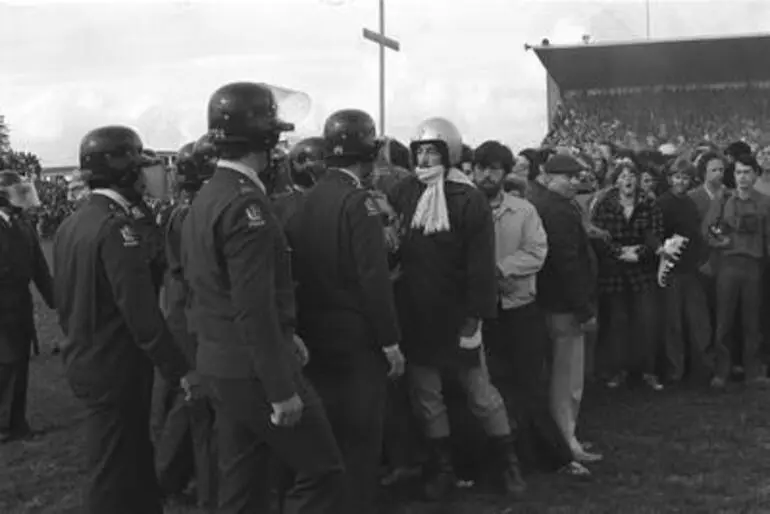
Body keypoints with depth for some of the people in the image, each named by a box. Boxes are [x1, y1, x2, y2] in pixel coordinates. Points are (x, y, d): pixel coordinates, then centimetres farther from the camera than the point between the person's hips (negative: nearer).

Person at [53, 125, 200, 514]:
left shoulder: (70, 223, 7)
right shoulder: (116, 227, -20)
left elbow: (63, 298, 14)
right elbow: (141, 310, -24)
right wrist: (180, 369, -20)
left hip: (83, 362, 9)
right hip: (116, 370, -9)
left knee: (134, 458, 20)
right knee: (116, 473, 4)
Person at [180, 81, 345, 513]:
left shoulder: (205, 197, 10)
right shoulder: (246, 203, -20)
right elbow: (254, 308, -24)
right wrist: (282, 390, -20)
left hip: (221, 364, 9)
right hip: (254, 370, -9)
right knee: (324, 471, 2)